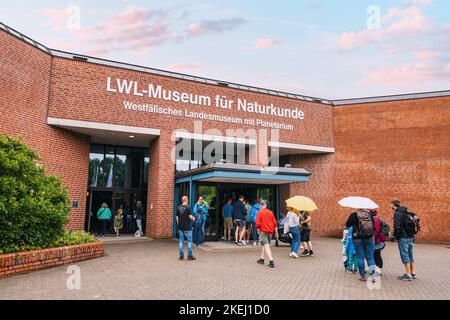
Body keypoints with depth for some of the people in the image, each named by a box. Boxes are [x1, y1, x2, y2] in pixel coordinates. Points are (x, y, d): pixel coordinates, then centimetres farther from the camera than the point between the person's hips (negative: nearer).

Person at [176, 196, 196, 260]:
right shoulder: (188, 207, -12)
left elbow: (177, 217, 8)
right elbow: (190, 216, -15)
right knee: (189, 241, 5)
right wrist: (193, 218, 6)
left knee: (181, 241, 10)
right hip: (187, 227, -5)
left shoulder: (178, 208, 4)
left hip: (180, 227, 5)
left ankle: (181, 256, 13)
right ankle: (190, 256, 8)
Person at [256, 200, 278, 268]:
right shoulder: (270, 212, 5)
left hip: (263, 231, -6)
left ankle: (271, 262, -17)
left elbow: (258, 223, -11)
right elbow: (275, 223, 6)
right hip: (270, 231, 6)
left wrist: (258, 229, 7)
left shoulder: (260, 212, -8)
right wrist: (276, 232, 14)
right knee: (264, 245, 19)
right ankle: (262, 259, 29)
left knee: (266, 246, -8)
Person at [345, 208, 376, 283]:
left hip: (357, 239, -2)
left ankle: (362, 276, 12)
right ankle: (373, 276, 4)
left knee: (360, 257, 6)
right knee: (370, 257, 9)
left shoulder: (353, 215, -10)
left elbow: (348, 225, -1)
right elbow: (373, 224, 9)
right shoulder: (370, 214, -1)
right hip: (369, 238, 2)